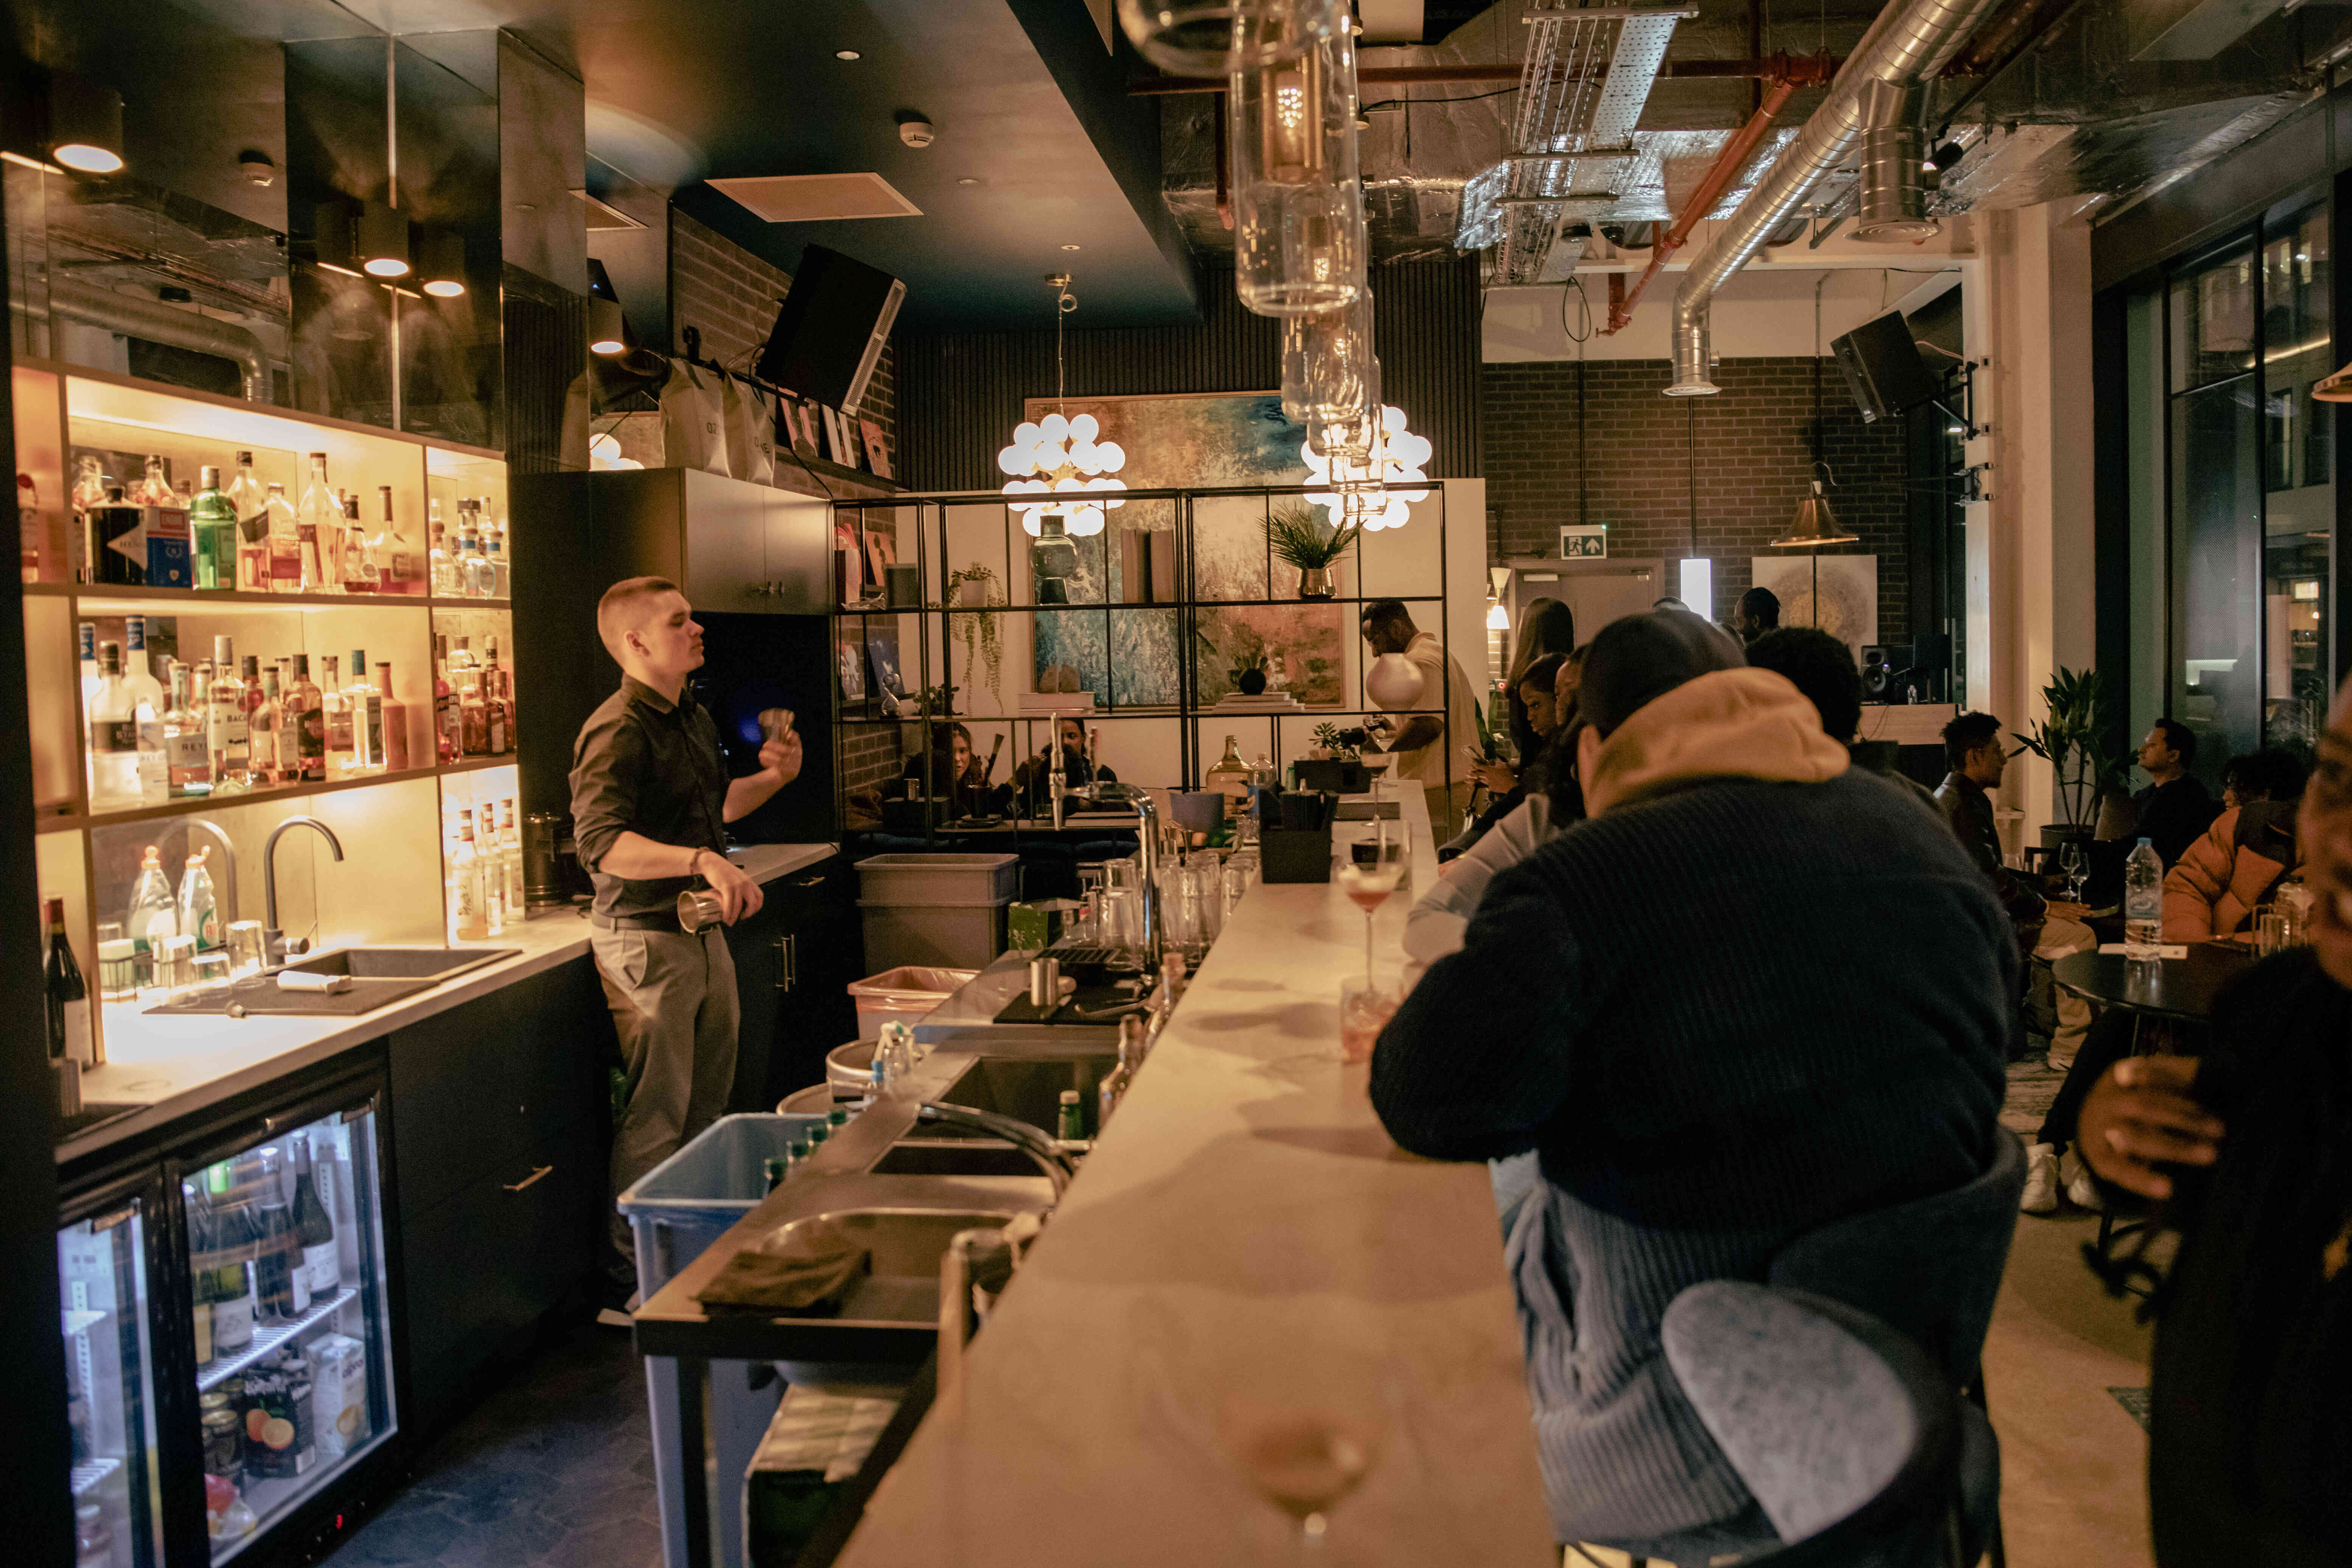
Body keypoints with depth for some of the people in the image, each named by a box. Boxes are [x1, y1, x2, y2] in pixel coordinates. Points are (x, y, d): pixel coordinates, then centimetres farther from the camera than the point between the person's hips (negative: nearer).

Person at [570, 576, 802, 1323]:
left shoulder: (693, 718, 13)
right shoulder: (616, 732, -17)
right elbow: (599, 842, -30)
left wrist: (775, 777, 8)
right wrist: (702, 861, -41)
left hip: (705, 932, 9)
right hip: (646, 939, -9)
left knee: (708, 1107, 17)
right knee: (655, 1119, -3)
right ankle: (629, 1282, 9)